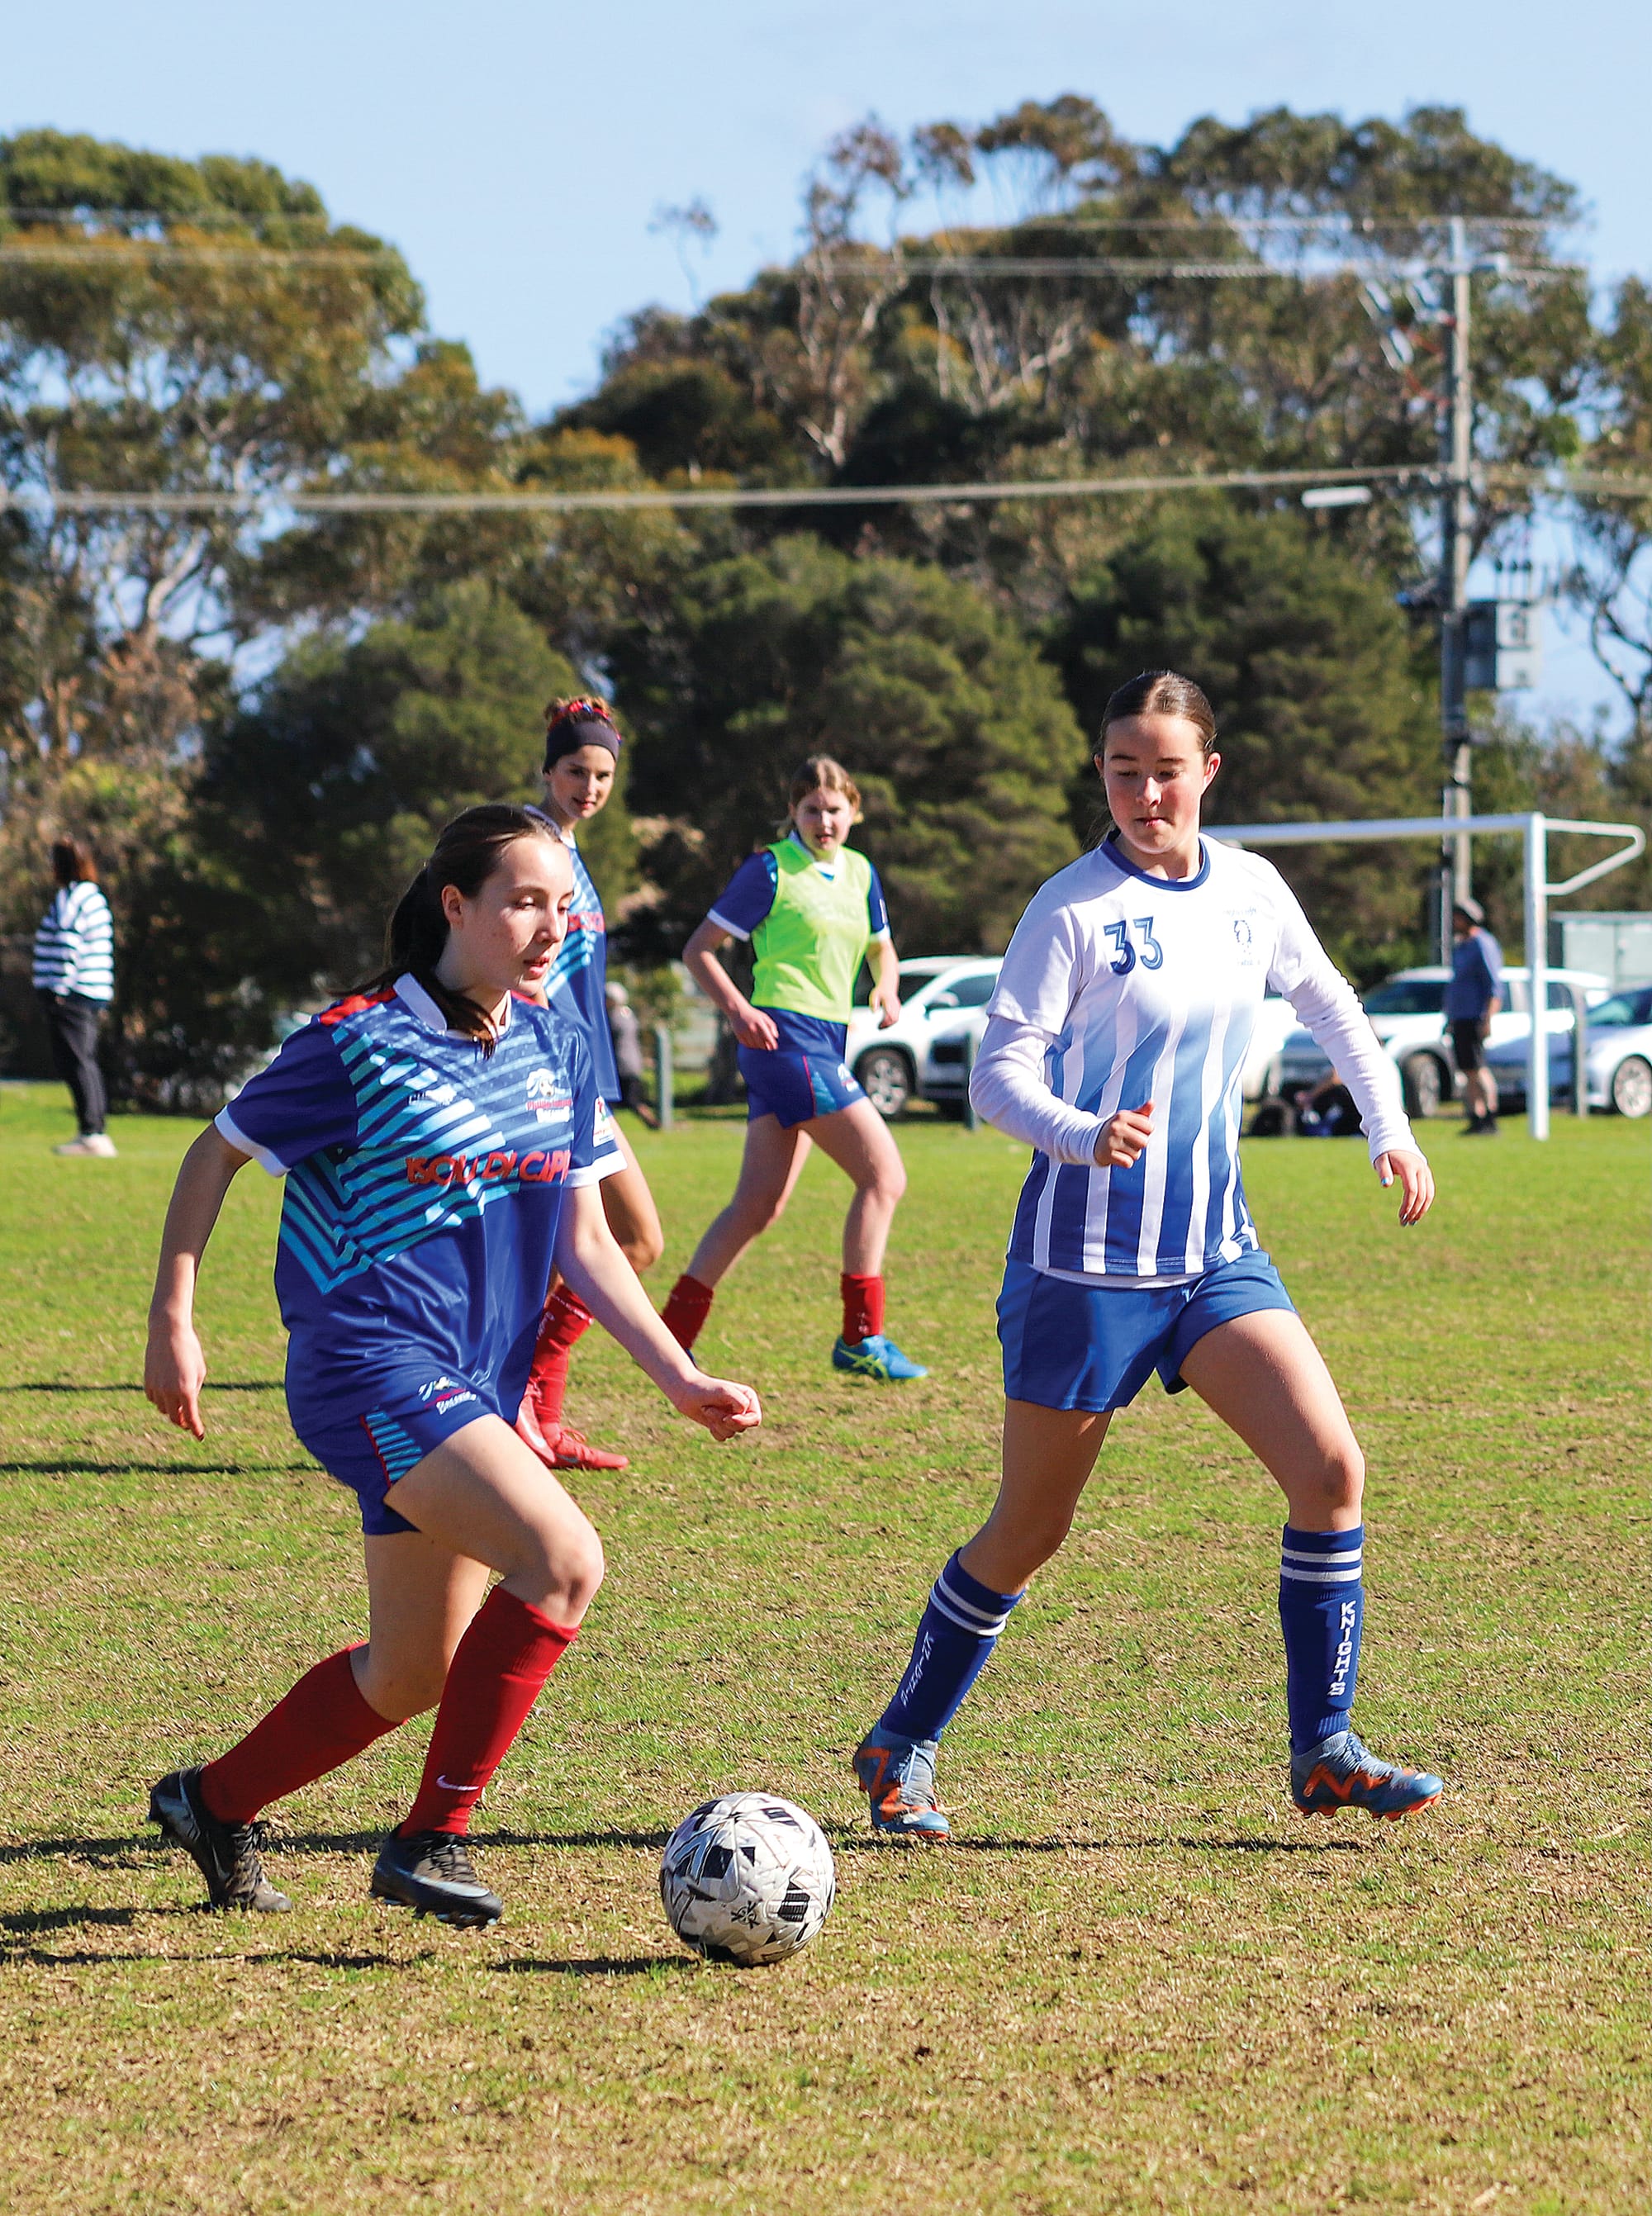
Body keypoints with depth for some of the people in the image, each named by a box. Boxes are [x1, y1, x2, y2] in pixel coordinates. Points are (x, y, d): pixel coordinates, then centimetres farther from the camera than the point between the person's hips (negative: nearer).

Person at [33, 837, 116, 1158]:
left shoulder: (71, 898, -11)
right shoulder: (94, 896, 18)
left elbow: (67, 947, -19)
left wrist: (58, 991, -19)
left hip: (70, 996, -10)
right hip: (93, 996, 10)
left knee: (75, 1065, -10)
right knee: (86, 1065, 13)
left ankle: (92, 1134, -15)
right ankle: (94, 1134, 14)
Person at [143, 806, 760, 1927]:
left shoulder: (561, 1050, 8)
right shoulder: (361, 1043, -11)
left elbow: (585, 1241, 13)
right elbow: (216, 1154, 1)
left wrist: (682, 1376, 4)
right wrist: (173, 1321, -3)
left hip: (476, 1386, 8)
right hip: (373, 1361, -8)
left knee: (414, 1675, 14)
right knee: (563, 1560, -25)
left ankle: (214, 1803, 35)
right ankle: (433, 1838, -14)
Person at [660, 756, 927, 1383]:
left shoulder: (860, 874, 16)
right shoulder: (770, 870, -5)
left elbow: (881, 949, 29)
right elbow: (698, 950, -3)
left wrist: (887, 988, 6)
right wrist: (739, 1009, -18)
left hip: (826, 1043, 8)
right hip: (786, 1035, -8)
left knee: (760, 1205, 7)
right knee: (884, 1174, -12)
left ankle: (674, 1337, 11)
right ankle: (862, 1338, -9)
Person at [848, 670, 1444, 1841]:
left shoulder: (1252, 891, 5)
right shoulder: (1074, 908, -12)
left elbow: (1330, 1004, 24)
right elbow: (999, 1073, -17)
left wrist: (1390, 1123, 16)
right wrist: (1086, 1136, -35)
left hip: (1215, 1245, 5)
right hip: (1088, 1252, -5)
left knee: (1331, 1467, -12)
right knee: (1030, 1529, 4)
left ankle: (1323, 1752, -2)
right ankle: (901, 1746, 23)